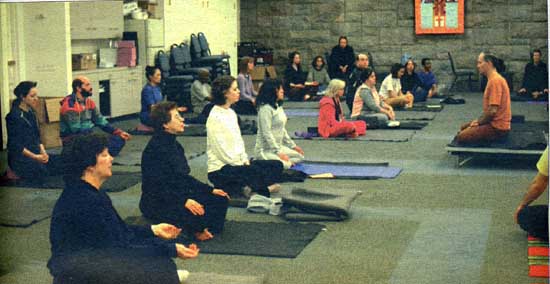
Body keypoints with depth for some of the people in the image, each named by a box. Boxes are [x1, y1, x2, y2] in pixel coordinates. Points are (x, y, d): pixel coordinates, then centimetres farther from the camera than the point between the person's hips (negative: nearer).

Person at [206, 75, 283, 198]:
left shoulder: (231, 113, 11)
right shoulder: (215, 118, -16)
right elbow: (222, 151, -18)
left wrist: (245, 160, 0)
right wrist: (242, 165, -12)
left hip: (237, 162, 9)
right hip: (220, 171, -9)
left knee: (277, 165, 0)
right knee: (258, 172, -30)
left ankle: (246, 187, -8)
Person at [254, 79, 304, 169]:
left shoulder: (279, 107, 11)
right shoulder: (265, 109, -17)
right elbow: (266, 133, -20)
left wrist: (293, 146, 15)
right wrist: (278, 152, -21)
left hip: (278, 146, 9)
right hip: (265, 150, -9)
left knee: (300, 156, 6)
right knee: (284, 165, -27)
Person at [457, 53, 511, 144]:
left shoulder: (495, 80, -21)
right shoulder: (494, 78, 14)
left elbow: (492, 110, -26)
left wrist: (479, 122, -11)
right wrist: (479, 120, 11)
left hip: (496, 127, -11)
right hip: (495, 122, 11)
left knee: (461, 137, -14)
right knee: (464, 127, 21)